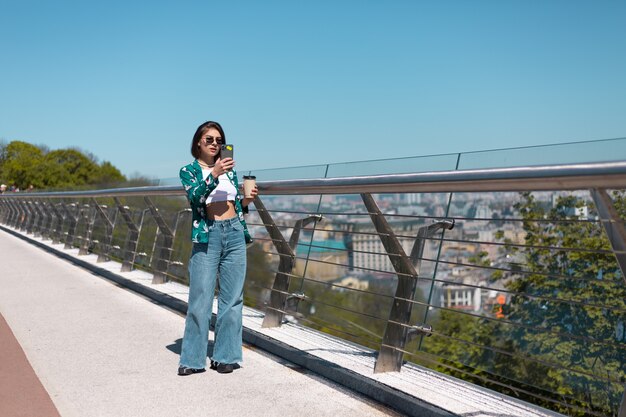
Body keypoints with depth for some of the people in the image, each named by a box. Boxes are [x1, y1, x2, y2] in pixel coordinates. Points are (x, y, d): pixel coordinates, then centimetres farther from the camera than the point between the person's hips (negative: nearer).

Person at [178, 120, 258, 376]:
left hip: (235, 233, 4)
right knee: (200, 299, -4)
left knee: (232, 298, 5)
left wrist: (247, 200, 0)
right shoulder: (188, 170, 5)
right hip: (207, 237, -4)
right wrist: (214, 175, -27)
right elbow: (195, 196, -15)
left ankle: (225, 356, 14)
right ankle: (193, 359, 6)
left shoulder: (229, 169, 16)